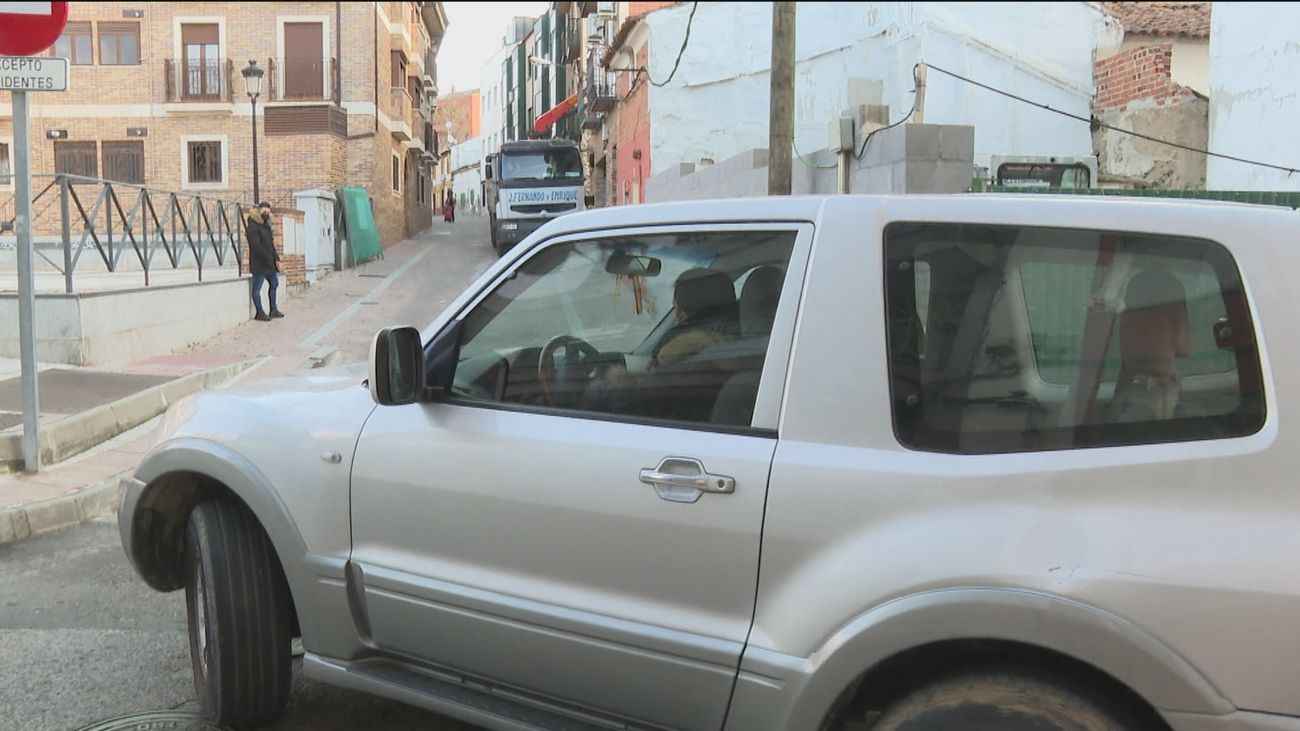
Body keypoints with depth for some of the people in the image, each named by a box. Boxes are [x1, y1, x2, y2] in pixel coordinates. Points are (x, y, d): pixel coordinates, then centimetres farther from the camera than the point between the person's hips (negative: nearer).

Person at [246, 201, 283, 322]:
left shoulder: (266, 226, 17)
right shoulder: (252, 226, -13)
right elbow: (256, 246, -21)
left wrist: (276, 258, 10)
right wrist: (268, 258, -21)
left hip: (269, 263, 10)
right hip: (259, 263, -10)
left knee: (274, 283, 15)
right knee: (257, 287, -2)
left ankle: (273, 310, 24)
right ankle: (260, 313, 1)